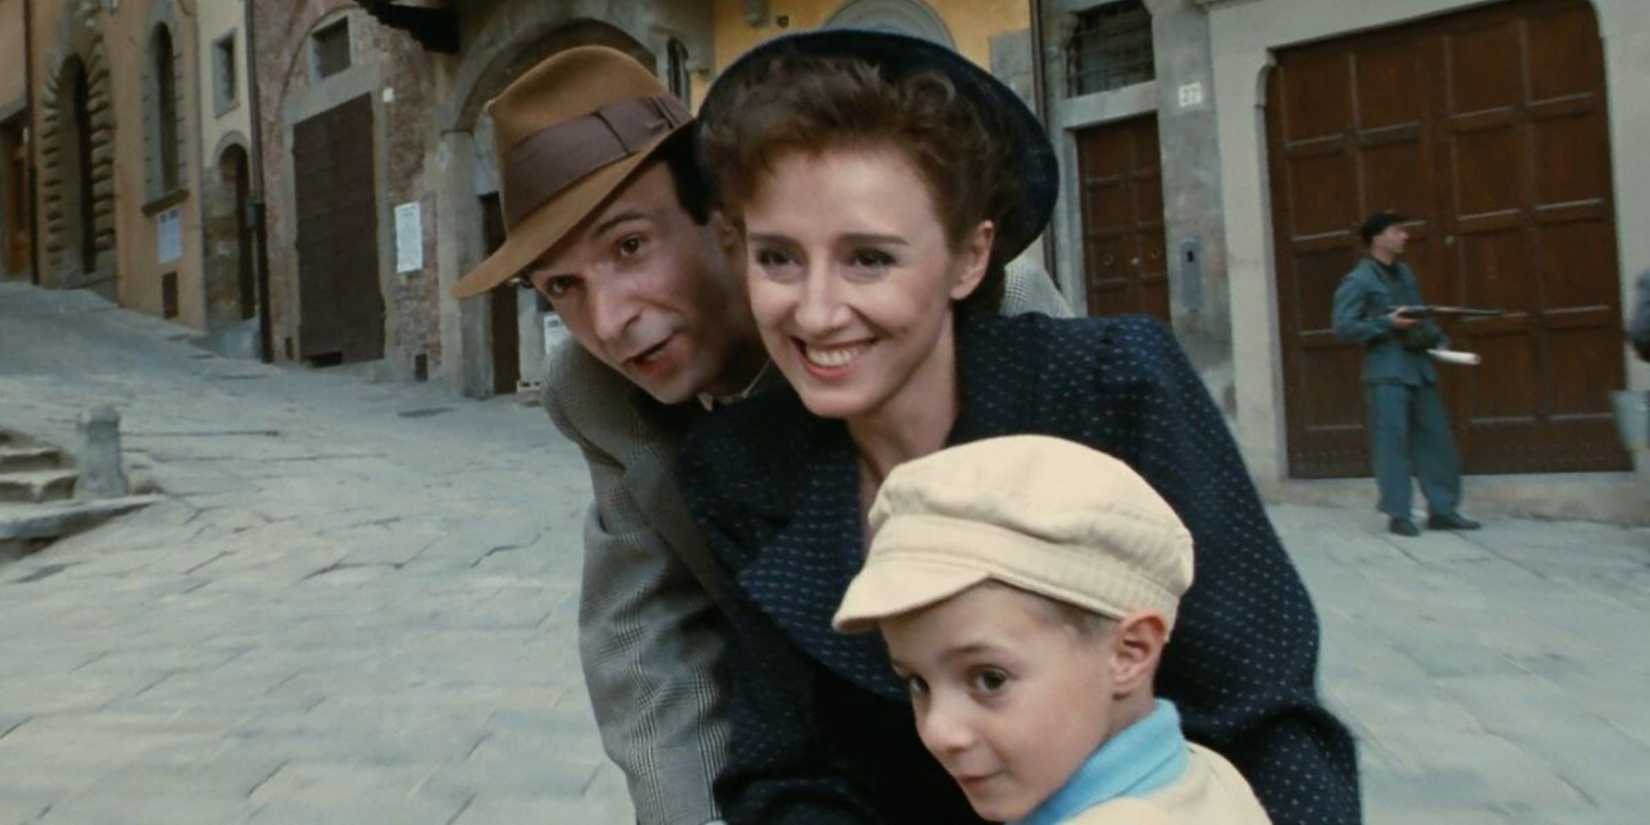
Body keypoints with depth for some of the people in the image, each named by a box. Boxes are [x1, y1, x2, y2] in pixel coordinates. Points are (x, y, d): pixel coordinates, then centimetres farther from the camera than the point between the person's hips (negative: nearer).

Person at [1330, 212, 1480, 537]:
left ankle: (1442, 509, 15)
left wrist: (1439, 340, 9)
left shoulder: (1405, 273, 18)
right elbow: (1343, 327, -13)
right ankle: (1398, 514, 2)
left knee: (1436, 438, 7)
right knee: (1392, 442, -5)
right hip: (1387, 371, -7)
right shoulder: (1357, 281, -6)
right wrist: (1387, 323, -17)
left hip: (1419, 366, 7)